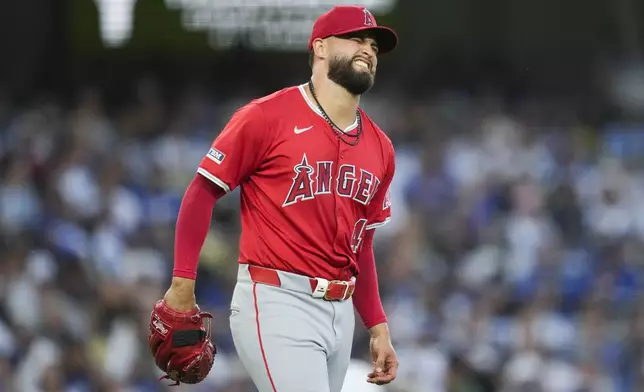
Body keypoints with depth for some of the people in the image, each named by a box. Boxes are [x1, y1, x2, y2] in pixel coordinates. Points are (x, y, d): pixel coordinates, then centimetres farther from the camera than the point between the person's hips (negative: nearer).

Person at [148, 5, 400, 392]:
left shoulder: (380, 148, 13)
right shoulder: (268, 117, -6)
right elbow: (201, 194, -3)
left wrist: (378, 327, 16)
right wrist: (182, 287, -9)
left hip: (341, 312, 7)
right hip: (277, 303, -7)